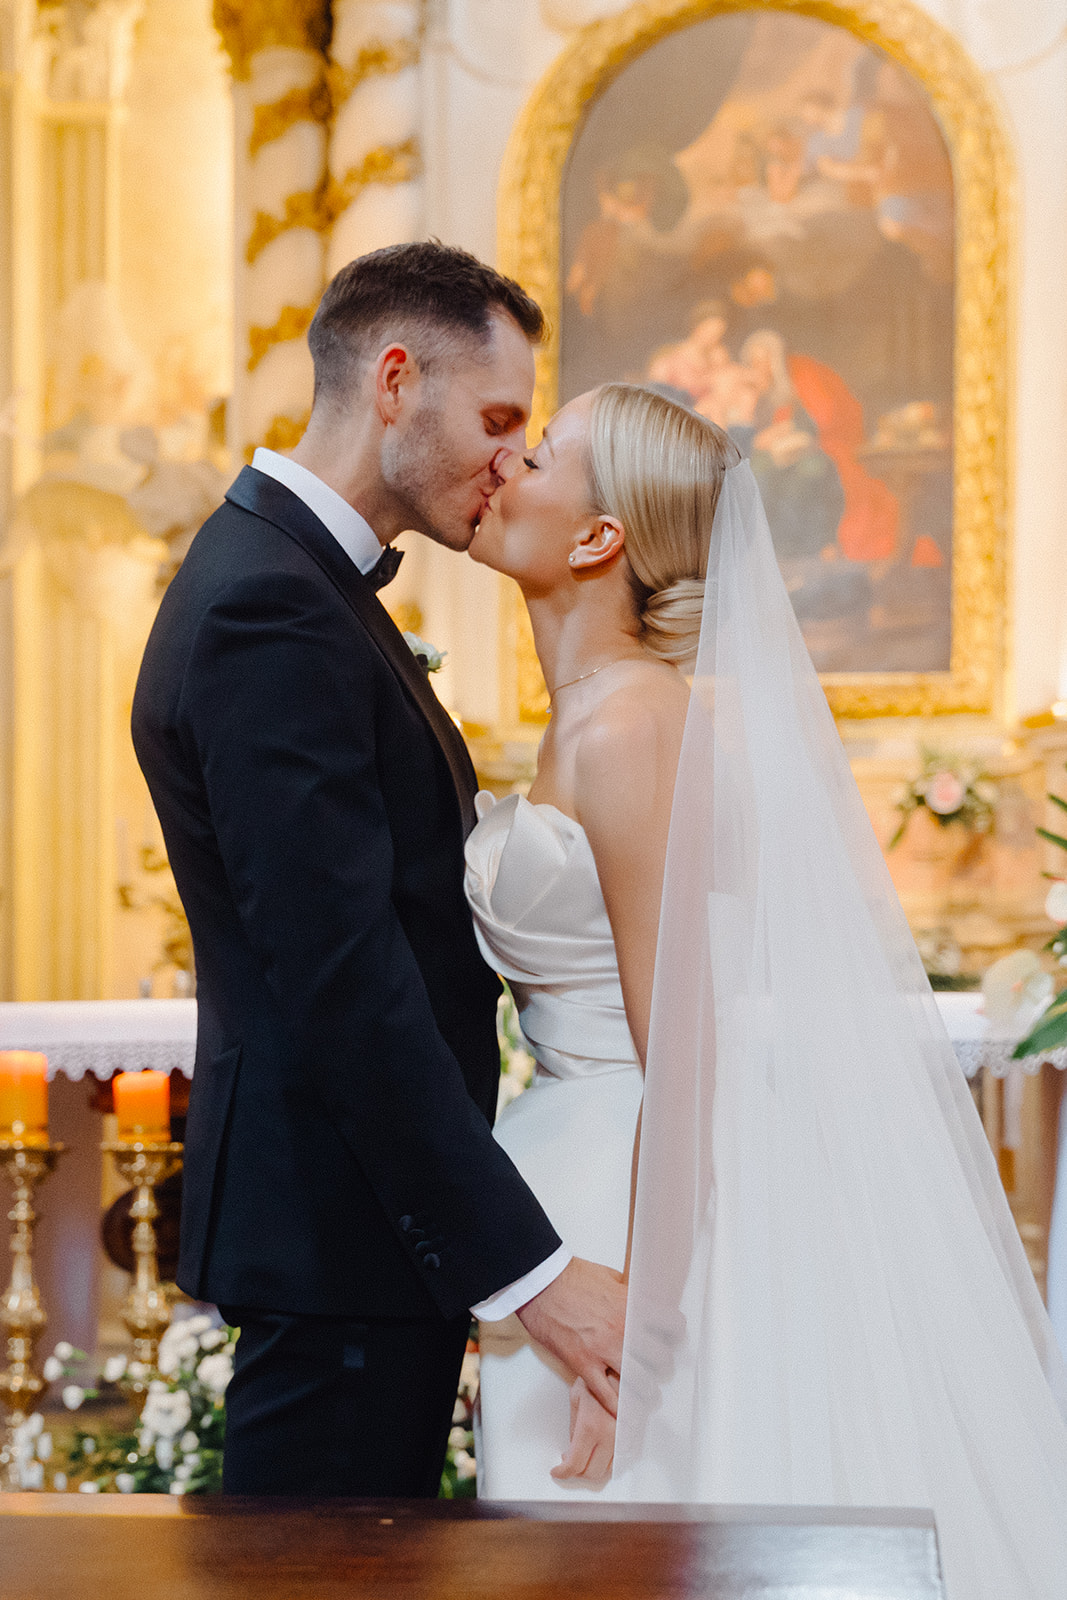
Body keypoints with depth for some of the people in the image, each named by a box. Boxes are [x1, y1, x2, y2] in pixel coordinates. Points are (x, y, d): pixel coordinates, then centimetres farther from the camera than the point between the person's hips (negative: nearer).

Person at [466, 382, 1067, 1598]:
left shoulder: (631, 729, -18)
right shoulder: (587, 716, 10)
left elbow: (684, 1059, -20)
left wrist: (632, 1336, -20)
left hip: (653, 1212, -9)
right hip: (598, 1190, 9)